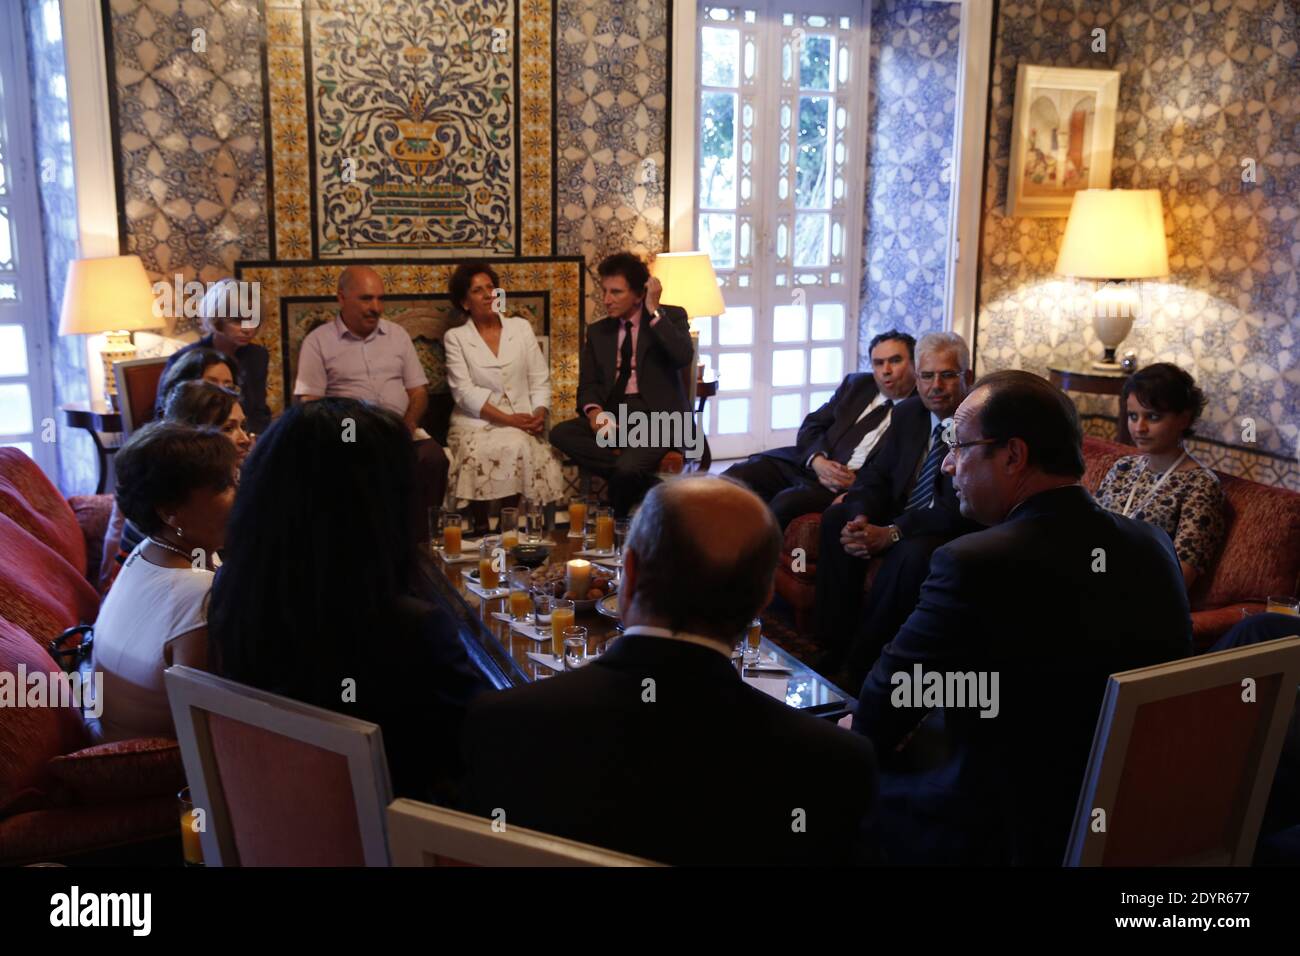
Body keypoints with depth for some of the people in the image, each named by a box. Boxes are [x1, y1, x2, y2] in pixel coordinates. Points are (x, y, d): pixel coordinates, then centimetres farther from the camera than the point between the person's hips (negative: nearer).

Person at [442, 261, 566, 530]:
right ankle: (483, 526, -19)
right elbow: (464, 392, -6)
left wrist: (540, 413, -11)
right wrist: (508, 419, -16)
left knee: (522, 447, -31)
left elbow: (540, 380, 10)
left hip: (521, 422, 2)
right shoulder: (455, 337, 5)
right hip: (476, 422, -2)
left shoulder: (521, 327, 13)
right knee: (513, 446, -32)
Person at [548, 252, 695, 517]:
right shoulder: (598, 331, 14)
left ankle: (617, 522, 2)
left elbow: (683, 357, -17)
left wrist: (654, 312, -18)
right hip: (613, 415, 5)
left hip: (658, 415, -5)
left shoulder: (671, 317, 2)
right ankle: (646, 480, -17)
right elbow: (588, 384, 11)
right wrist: (594, 410, -11)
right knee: (561, 433, -21)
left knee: (627, 467, -32)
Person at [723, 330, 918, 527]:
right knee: (734, 478, -18)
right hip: (806, 464, 6)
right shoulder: (857, 384, 17)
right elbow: (811, 426, 14)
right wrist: (818, 460, -6)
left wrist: (857, 483, -17)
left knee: (786, 502, -33)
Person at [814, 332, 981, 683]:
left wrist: (891, 533, -31)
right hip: (901, 515, 7)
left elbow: (962, 510, -24)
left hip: (955, 532, -7)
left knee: (913, 553, -36)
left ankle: (858, 665, -22)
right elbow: (876, 474, 6)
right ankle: (835, 648, -13)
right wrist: (861, 519, -18)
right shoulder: (908, 413, 5)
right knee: (836, 518, -14)